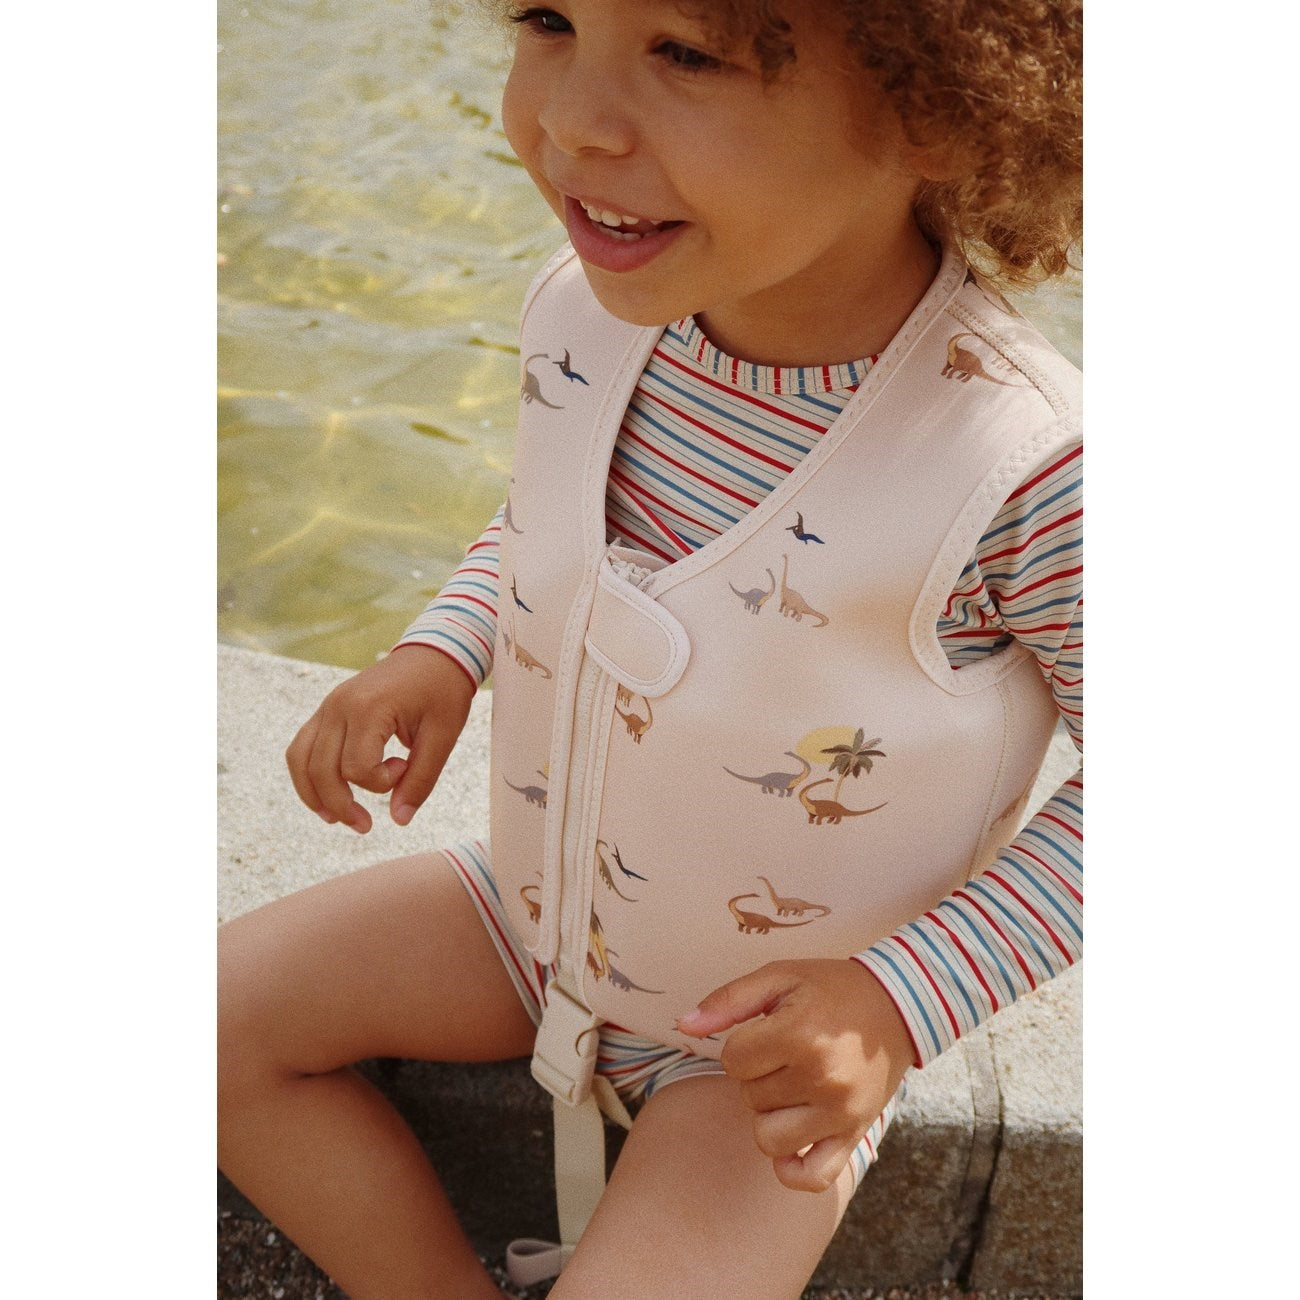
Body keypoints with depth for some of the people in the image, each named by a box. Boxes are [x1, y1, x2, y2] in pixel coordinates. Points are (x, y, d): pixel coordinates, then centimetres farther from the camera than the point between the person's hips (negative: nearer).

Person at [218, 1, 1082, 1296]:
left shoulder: (1023, 469, -33)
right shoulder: (587, 310, -15)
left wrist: (903, 999, -23)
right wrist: (443, 648, -10)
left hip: (776, 1032, -5)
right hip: (538, 908, 5)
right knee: (225, 1009, 2)